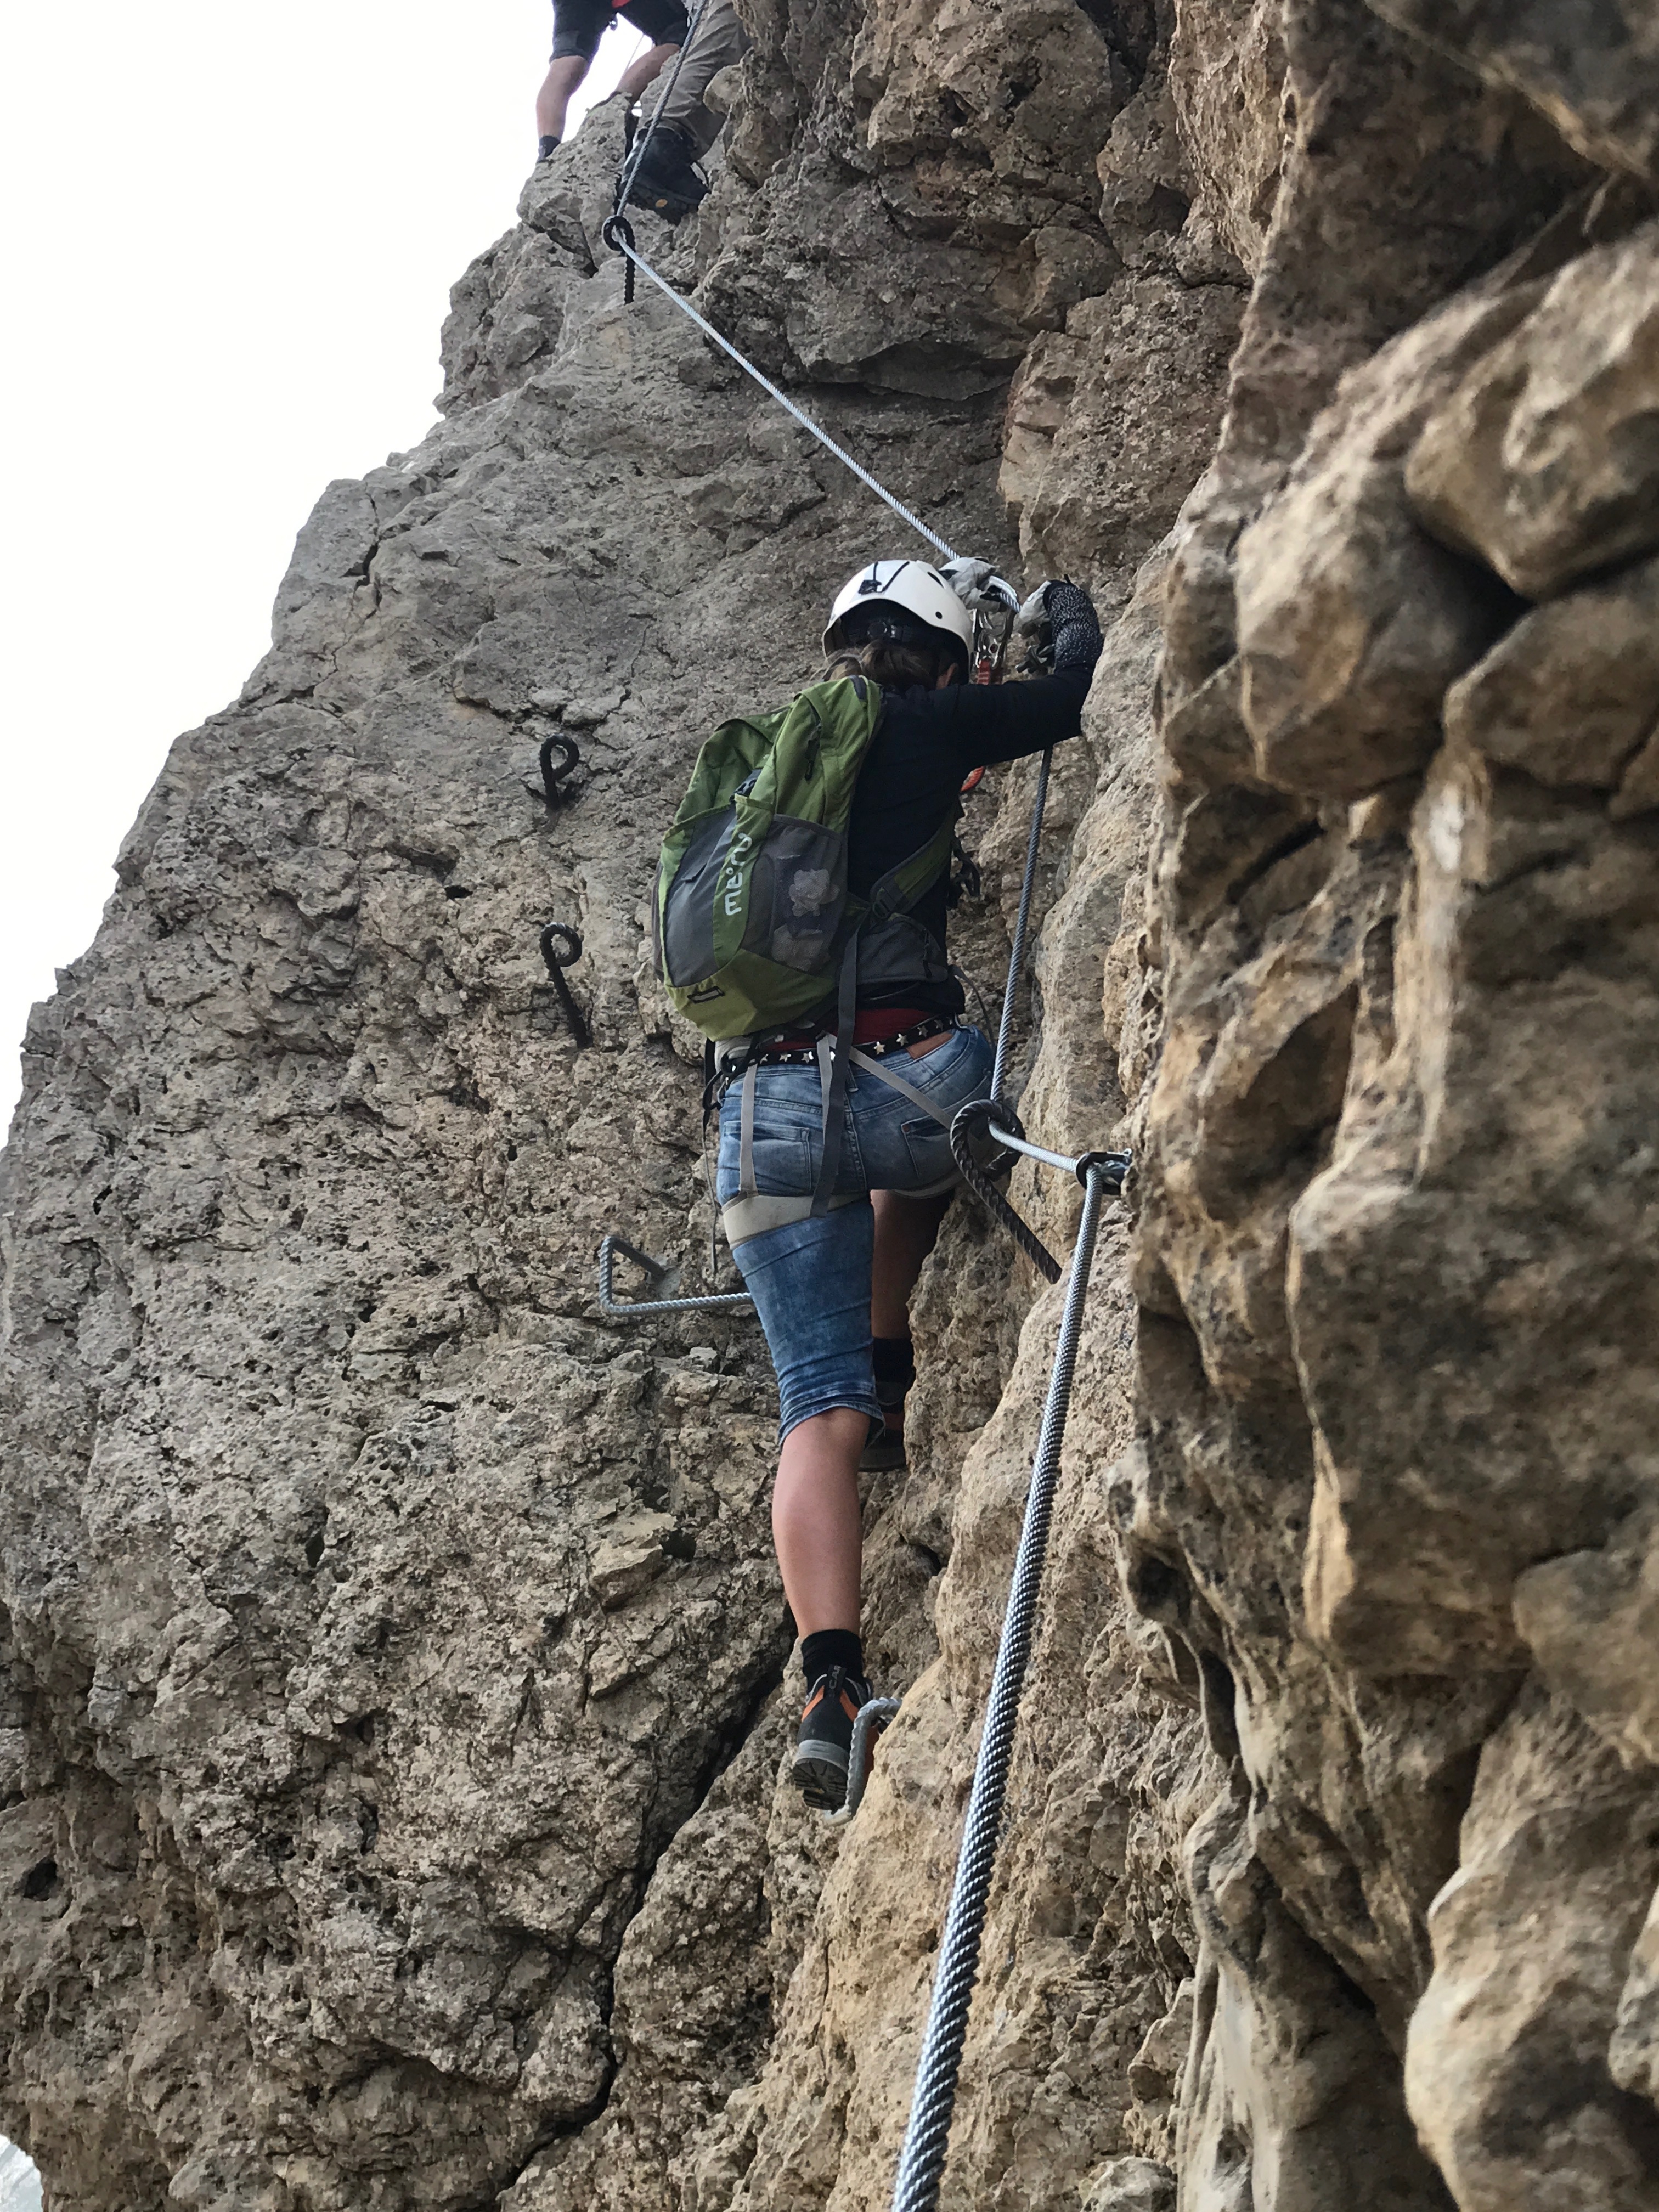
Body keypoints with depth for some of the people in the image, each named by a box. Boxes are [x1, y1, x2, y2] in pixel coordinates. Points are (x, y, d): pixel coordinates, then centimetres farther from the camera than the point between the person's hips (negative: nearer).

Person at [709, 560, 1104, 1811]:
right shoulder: (923, 729, 7)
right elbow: (1084, 697, 16)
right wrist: (1066, 617, 36)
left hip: (762, 1106, 4)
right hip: (905, 1074, -4)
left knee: (818, 1407, 2)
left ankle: (832, 1688, -11)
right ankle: (890, 1368, 32)